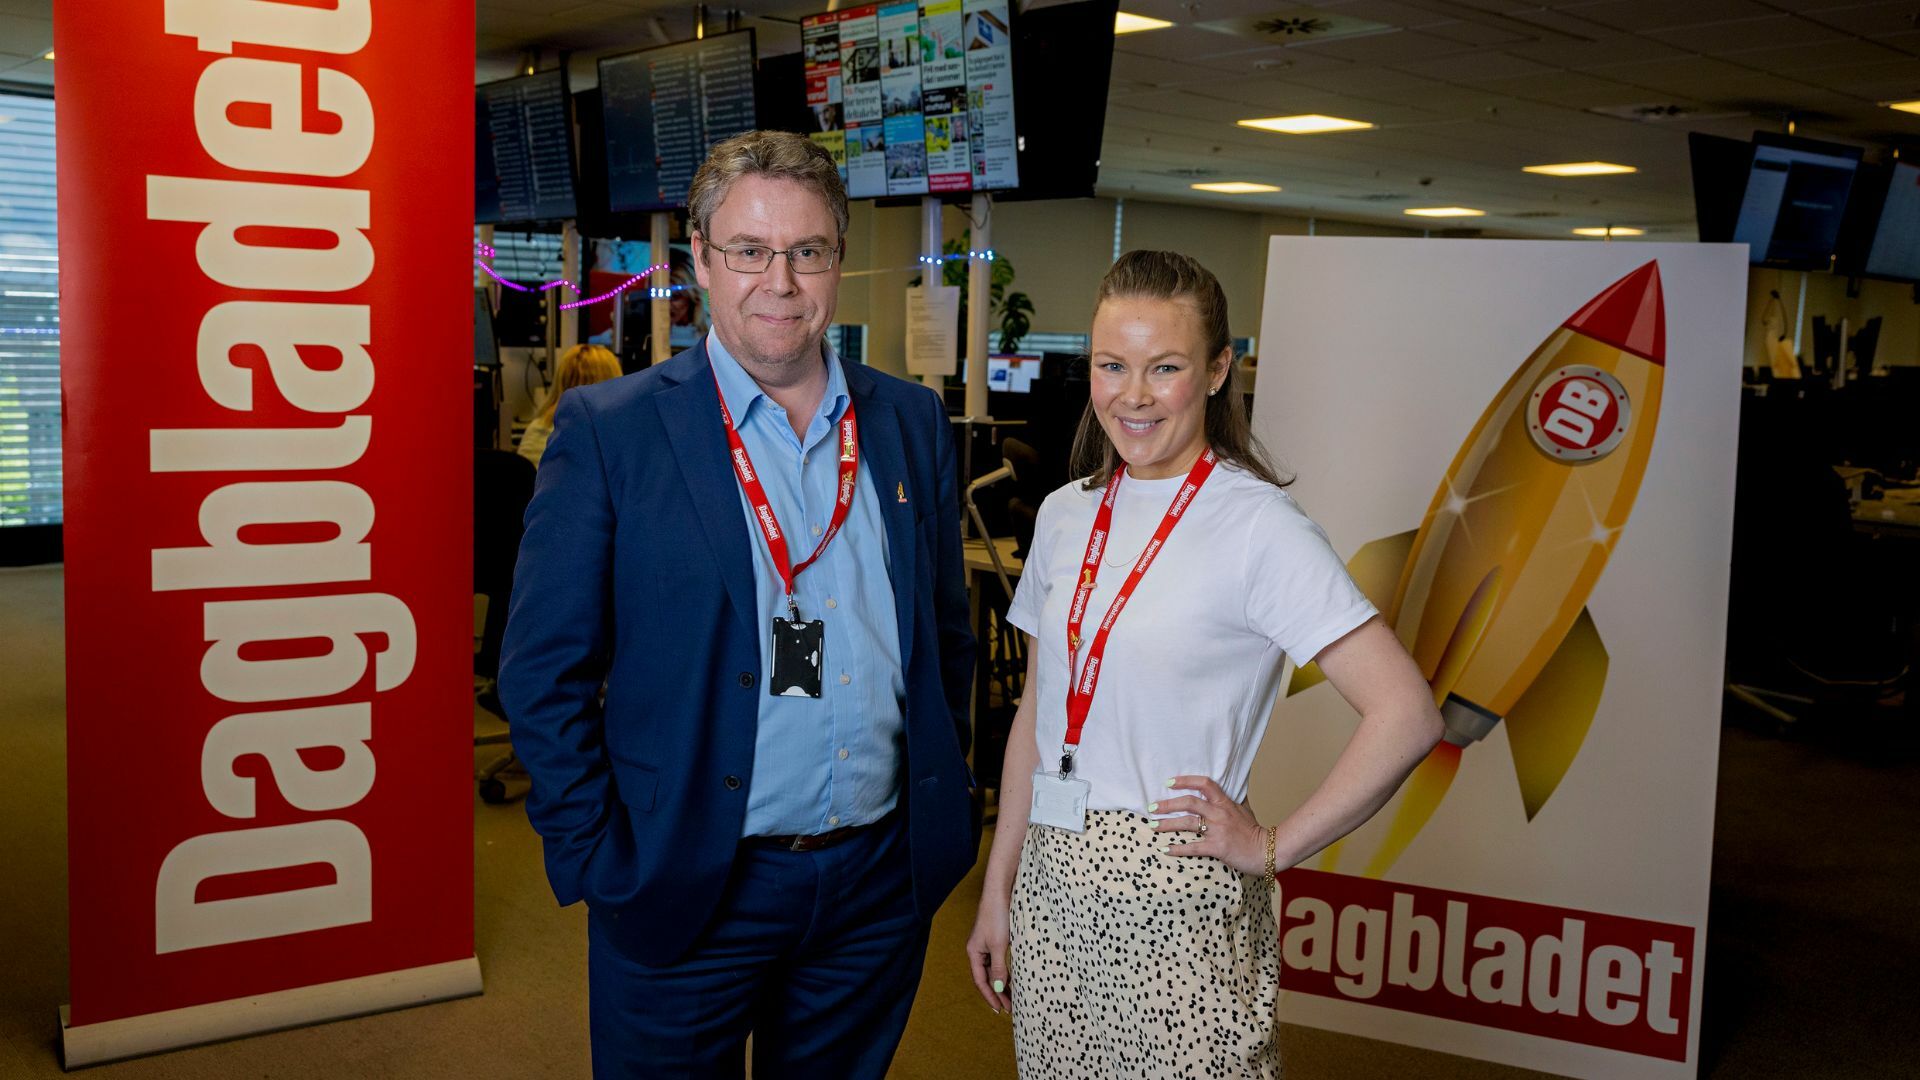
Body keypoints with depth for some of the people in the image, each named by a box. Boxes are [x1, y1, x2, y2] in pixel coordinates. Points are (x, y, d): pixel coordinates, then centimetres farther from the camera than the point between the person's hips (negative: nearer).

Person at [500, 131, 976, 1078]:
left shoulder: (911, 422, 5)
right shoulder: (607, 431, -7)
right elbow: (545, 673, -7)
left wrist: (940, 805, 7)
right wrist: (596, 859, -10)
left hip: (881, 883, 4)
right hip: (684, 890, -3)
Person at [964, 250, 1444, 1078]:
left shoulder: (1258, 527, -12)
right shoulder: (1065, 515, 7)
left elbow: (1406, 715, -18)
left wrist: (1272, 848, -12)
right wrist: (998, 891, 11)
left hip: (1177, 898, -5)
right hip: (1052, 886, 5)